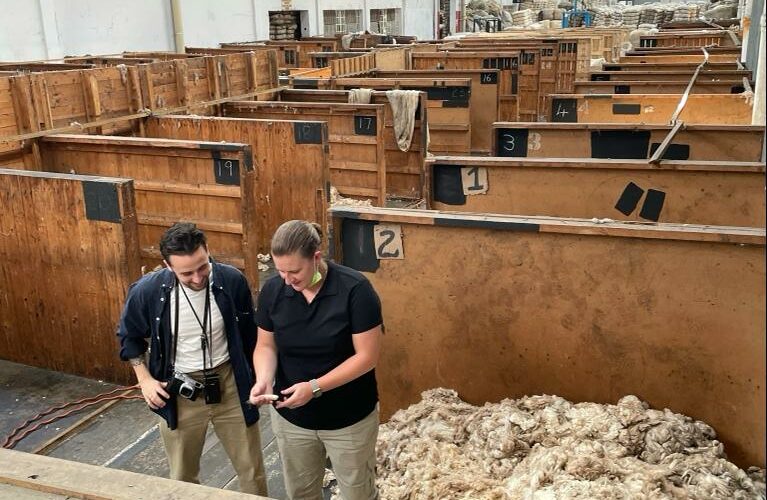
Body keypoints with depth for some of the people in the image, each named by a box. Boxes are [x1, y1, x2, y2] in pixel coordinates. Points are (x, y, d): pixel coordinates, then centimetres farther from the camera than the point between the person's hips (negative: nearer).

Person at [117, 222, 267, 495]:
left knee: (252, 471, 12)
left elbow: (249, 335, 1)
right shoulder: (147, 291, -18)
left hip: (229, 385, 0)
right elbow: (130, 337, 4)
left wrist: (254, 379, 8)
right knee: (182, 477, 18)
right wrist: (145, 379, -6)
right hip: (179, 394, 0)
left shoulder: (232, 281, -17)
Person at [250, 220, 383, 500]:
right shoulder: (272, 291, -9)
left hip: (349, 419, -3)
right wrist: (264, 379, -19)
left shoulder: (355, 290, -22)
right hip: (290, 417, 4)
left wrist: (315, 387, -26)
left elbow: (367, 356, -20)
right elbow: (266, 346, 2)